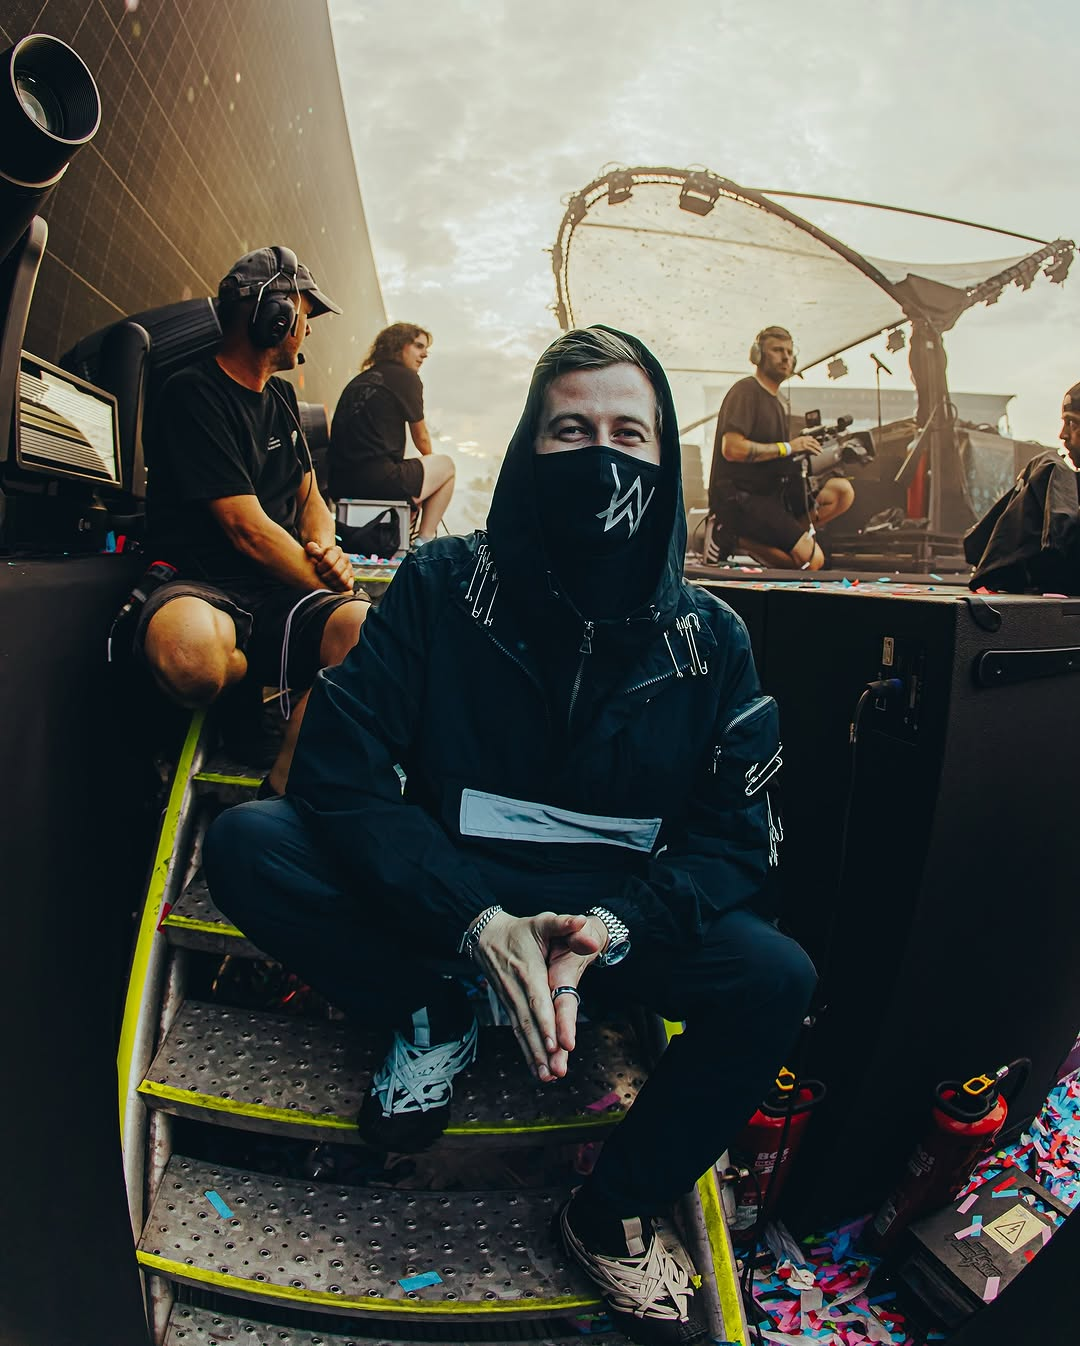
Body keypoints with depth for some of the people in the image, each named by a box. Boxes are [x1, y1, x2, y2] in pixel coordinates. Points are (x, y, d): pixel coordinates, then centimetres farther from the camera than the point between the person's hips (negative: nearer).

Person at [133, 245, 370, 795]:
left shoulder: (281, 397, 19)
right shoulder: (193, 394, -7)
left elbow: (311, 499, 23)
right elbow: (248, 529, -15)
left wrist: (325, 548, -1)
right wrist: (330, 585, -11)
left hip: (284, 591, 6)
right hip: (207, 587, -5)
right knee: (192, 658, -42)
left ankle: (283, 785, -14)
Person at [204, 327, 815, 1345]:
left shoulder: (710, 639, -3)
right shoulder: (439, 588, -8)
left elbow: (735, 838, -4)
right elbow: (338, 770, -15)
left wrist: (610, 925, -24)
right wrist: (479, 921, -27)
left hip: (623, 915, 1)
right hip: (450, 898, 0)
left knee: (776, 980, -25)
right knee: (246, 842, -21)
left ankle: (614, 1213, 1)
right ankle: (430, 1020, 3)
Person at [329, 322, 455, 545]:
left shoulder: (359, 380, 21)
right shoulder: (406, 377, 0)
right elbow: (421, 438, 9)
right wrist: (431, 461, 33)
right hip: (377, 480, -8)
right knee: (445, 464, 16)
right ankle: (423, 543, 7)